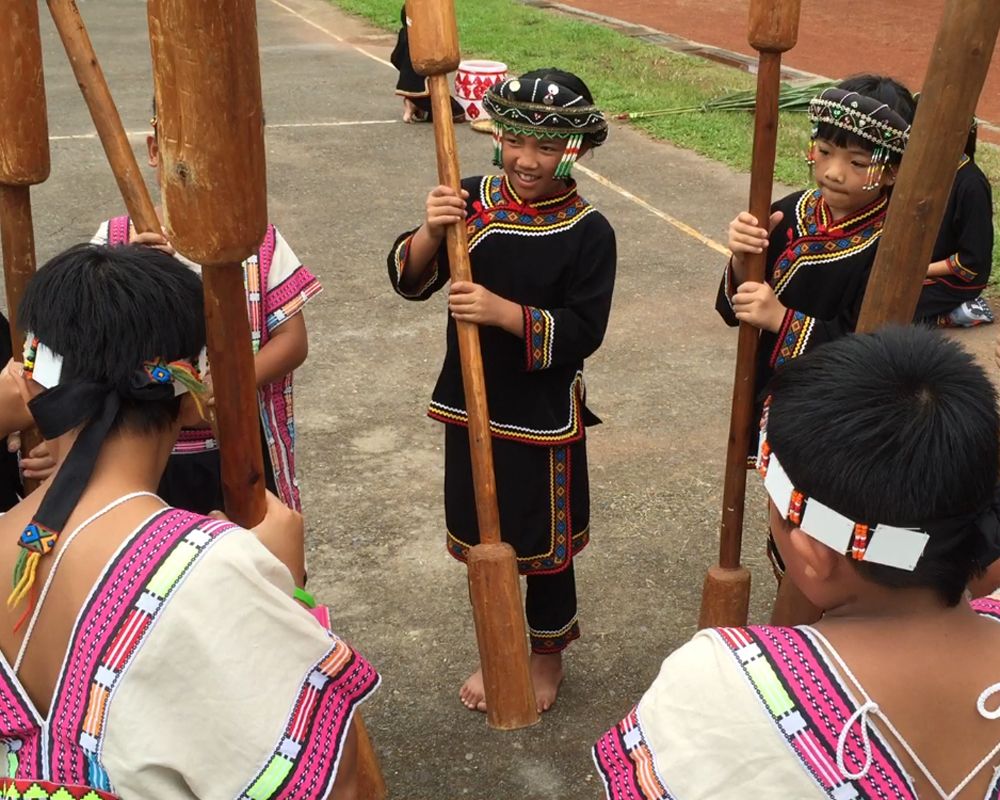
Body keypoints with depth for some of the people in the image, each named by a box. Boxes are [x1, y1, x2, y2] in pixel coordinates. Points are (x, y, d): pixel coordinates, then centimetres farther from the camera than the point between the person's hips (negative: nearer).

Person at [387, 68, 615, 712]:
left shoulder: (588, 232, -14)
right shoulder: (472, 202, -6)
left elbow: (583, 332, -17)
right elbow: (410, 280, -8)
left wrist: (503, 312, -29)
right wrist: (431, 233, -27)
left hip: (544, 418, -3)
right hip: (472, 406, 3)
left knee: (545, 545, 14)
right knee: (482, 539, 18)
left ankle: (548, 653, 40)